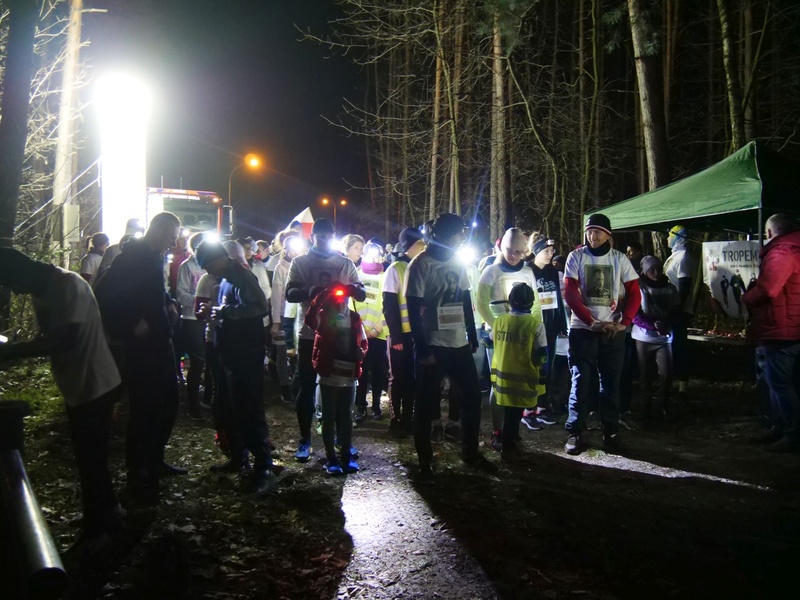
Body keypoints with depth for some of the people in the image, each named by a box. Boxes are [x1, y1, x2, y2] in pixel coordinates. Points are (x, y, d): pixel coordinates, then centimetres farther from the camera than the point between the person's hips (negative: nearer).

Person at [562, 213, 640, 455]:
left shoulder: (620, 259, 4)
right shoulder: (576, 257, 0)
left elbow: (634, 293, 3)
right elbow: (570, 294, -7)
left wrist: (624, 322, -11)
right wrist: (592, 322, -16)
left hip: (613, 331, 2)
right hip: (582, 329, -2)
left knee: (611, 382, 7)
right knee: (581, 381, -1)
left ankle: (611, 432, 18)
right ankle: (575, 432, 6)